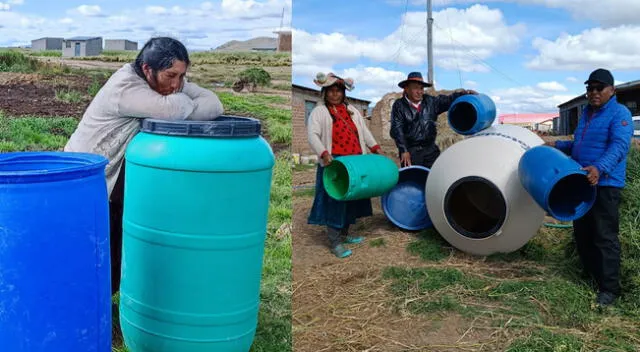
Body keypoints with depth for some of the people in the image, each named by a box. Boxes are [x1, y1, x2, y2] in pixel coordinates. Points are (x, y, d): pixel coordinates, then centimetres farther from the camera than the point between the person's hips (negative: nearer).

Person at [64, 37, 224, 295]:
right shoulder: (123, 86, -26)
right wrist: (182, 101, -17)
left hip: (118, 179, 7)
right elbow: (172, 109, -40)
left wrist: (177, 110, -29)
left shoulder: (167, 82, -4)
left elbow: (213, 104, -13)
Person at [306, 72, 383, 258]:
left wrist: (376, 148, 8)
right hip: (333, 163, -6)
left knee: (351, 198, 10)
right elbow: (313, 135, -11)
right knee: (334, 200, -5)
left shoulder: (352, 110, 19)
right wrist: (324, 154, -25)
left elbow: (364, 131, 20)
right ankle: (334, 242, 0)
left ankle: (344, 234, 25)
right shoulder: (319, 111, 1)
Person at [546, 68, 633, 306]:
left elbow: (619, 146, -23)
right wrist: (558, 146, 14)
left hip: (605, 185, -8)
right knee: (582, 234, 14)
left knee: (605, 237, -6)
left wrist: (600, 168, -38)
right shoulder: (587, 113, 18)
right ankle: (590, 277, 27)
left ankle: (609, 288, 1)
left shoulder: (619, 114, -7)